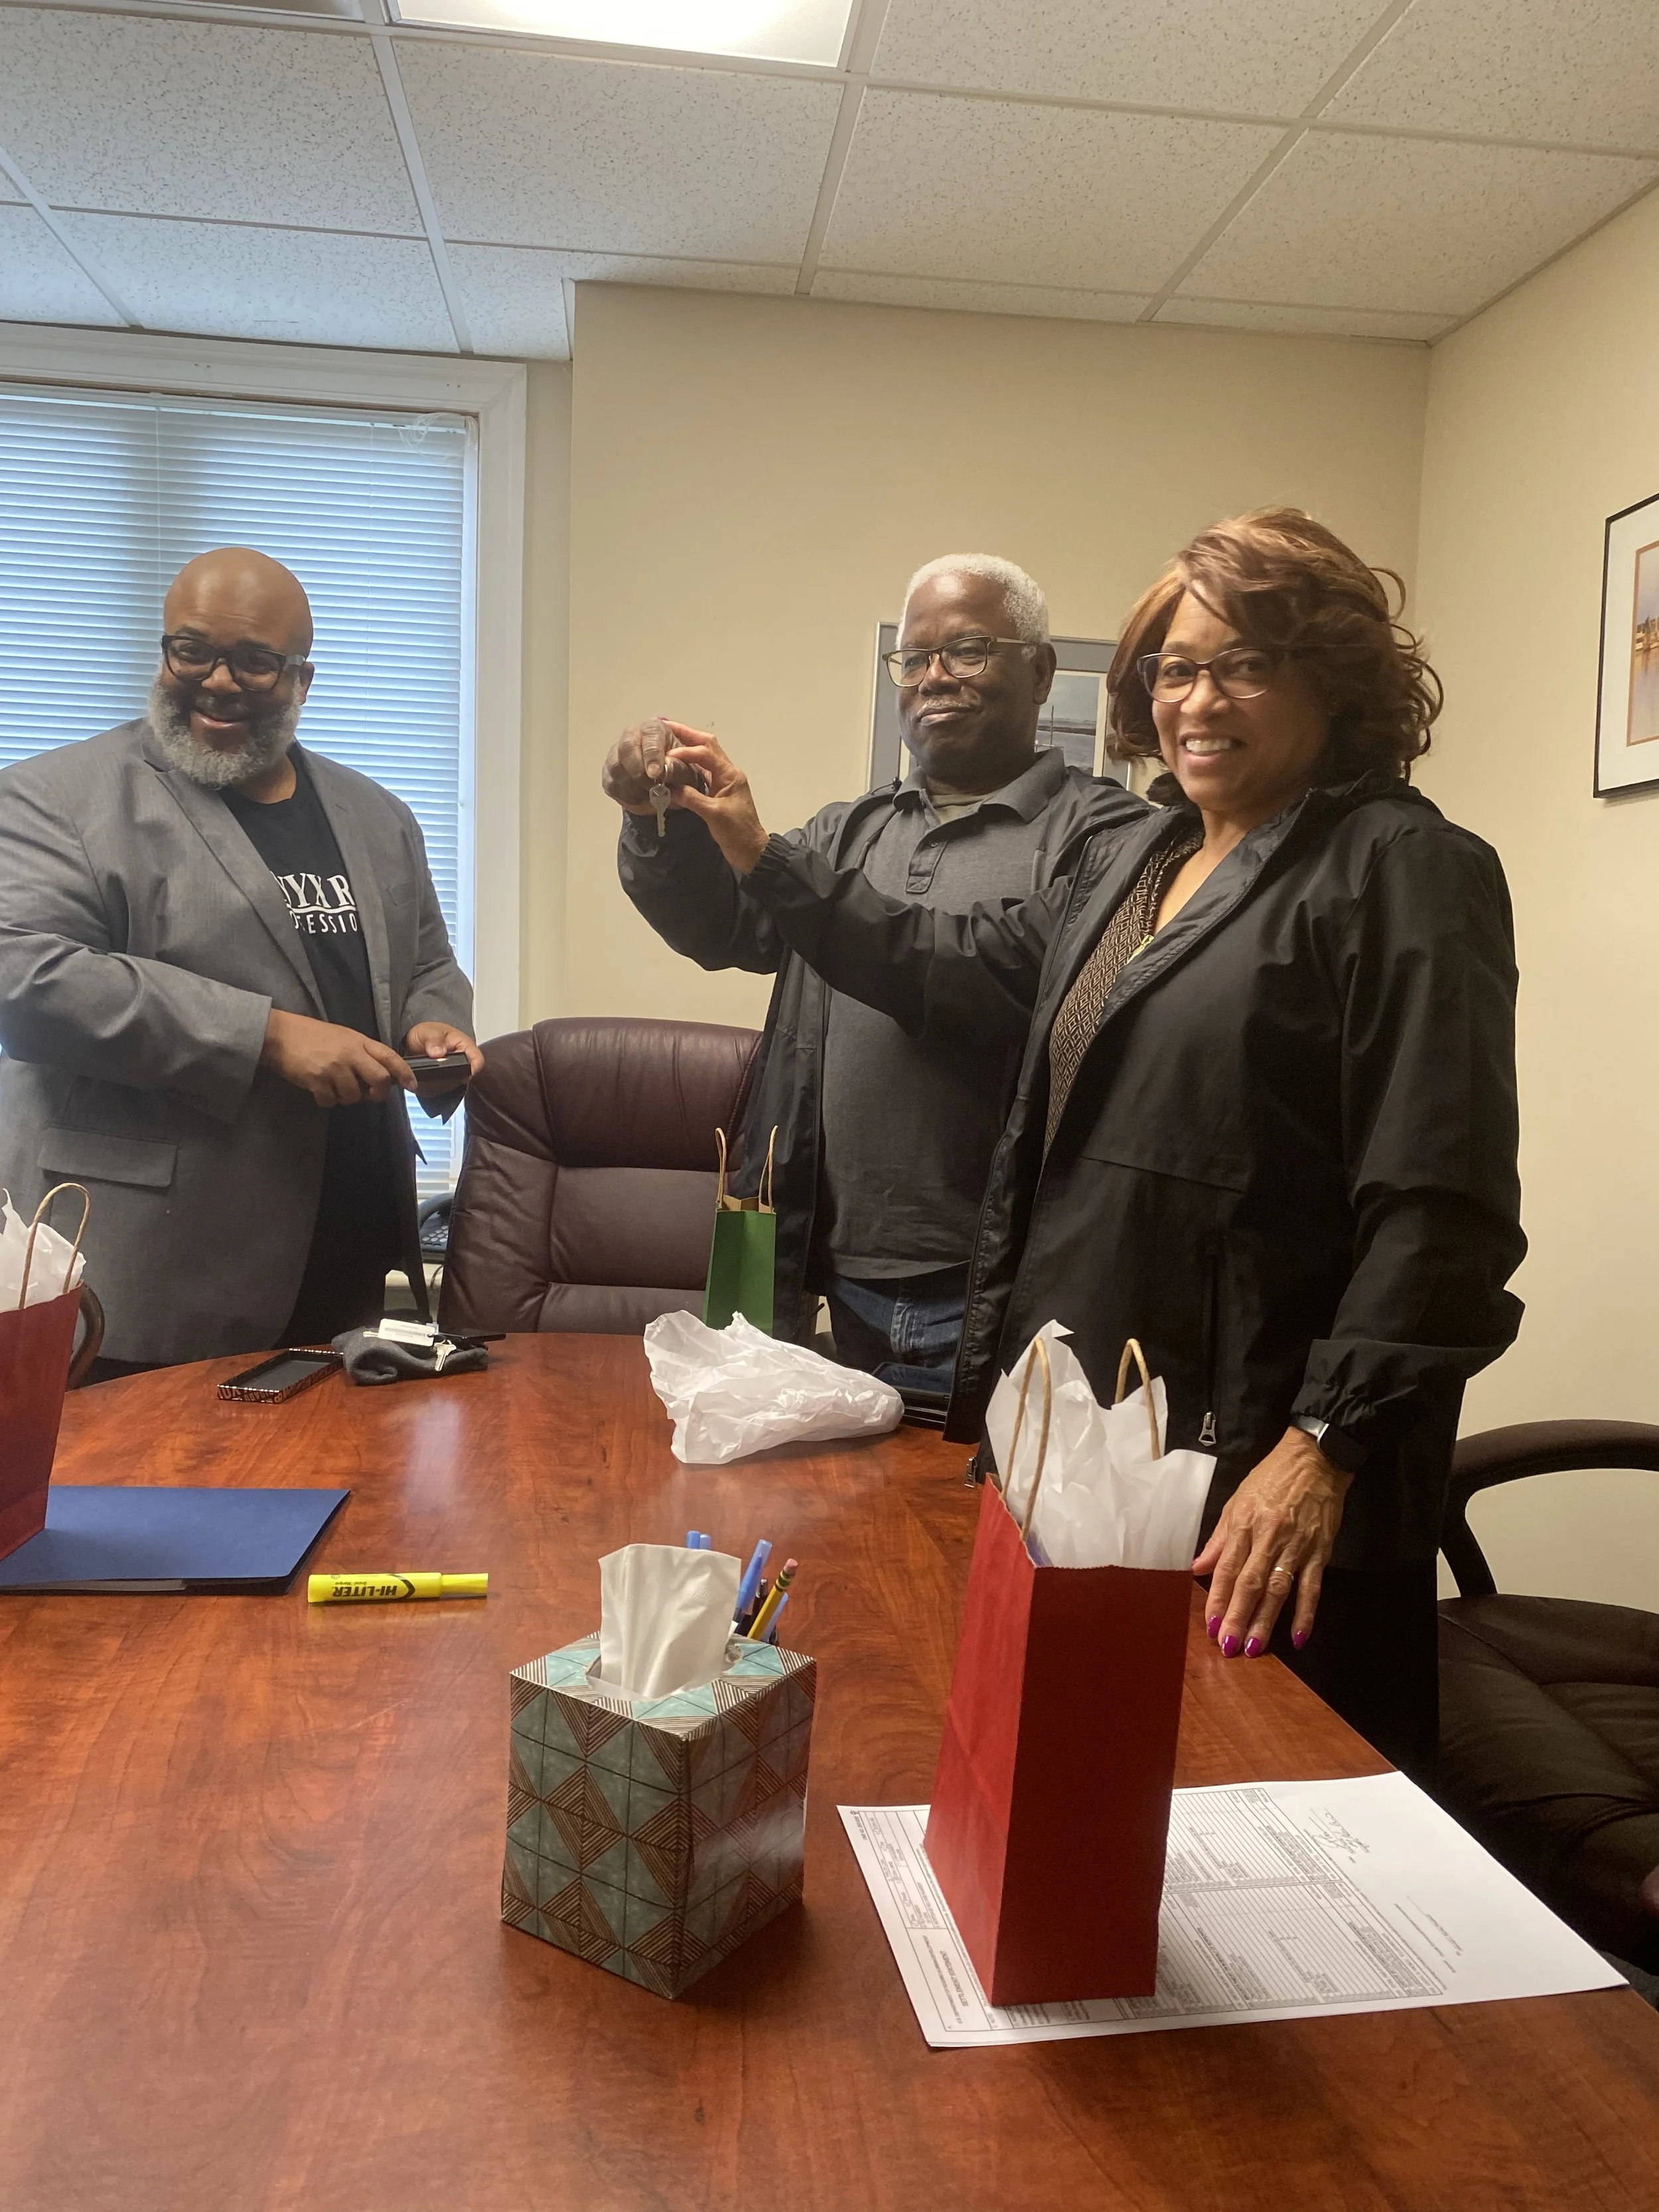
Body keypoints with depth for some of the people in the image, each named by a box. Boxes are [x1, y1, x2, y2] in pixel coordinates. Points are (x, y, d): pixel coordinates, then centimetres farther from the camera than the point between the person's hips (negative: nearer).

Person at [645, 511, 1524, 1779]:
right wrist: (759, 855, 23)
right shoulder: (1130, 865, 15)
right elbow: (941, 968, 24)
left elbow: (1438, 1209, -17)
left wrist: (1326, 1447, -22)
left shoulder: (1401, 870, -9)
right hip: (1083, 1439, 8)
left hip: (1252, 1479, -7)